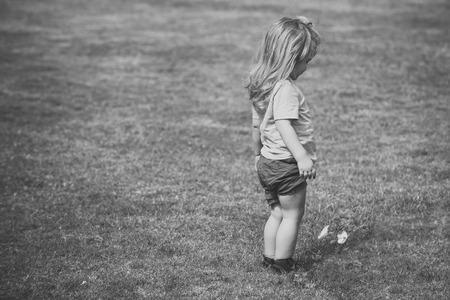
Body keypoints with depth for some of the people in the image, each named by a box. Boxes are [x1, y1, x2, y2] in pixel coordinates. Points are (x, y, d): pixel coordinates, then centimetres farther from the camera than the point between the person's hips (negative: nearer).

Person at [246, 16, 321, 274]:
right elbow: (284, 125, -32)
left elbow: (257, 125, 16)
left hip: (267, 162, 9)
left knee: (277, 214, 19)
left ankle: (270, 259, 26)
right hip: (287, 164, -9)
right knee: (293, 215, 5)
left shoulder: (262, 85, 8)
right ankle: (283, 265, 11)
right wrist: (302, 156, -39)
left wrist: (258, 153, 28)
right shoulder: (286, 89, -22)